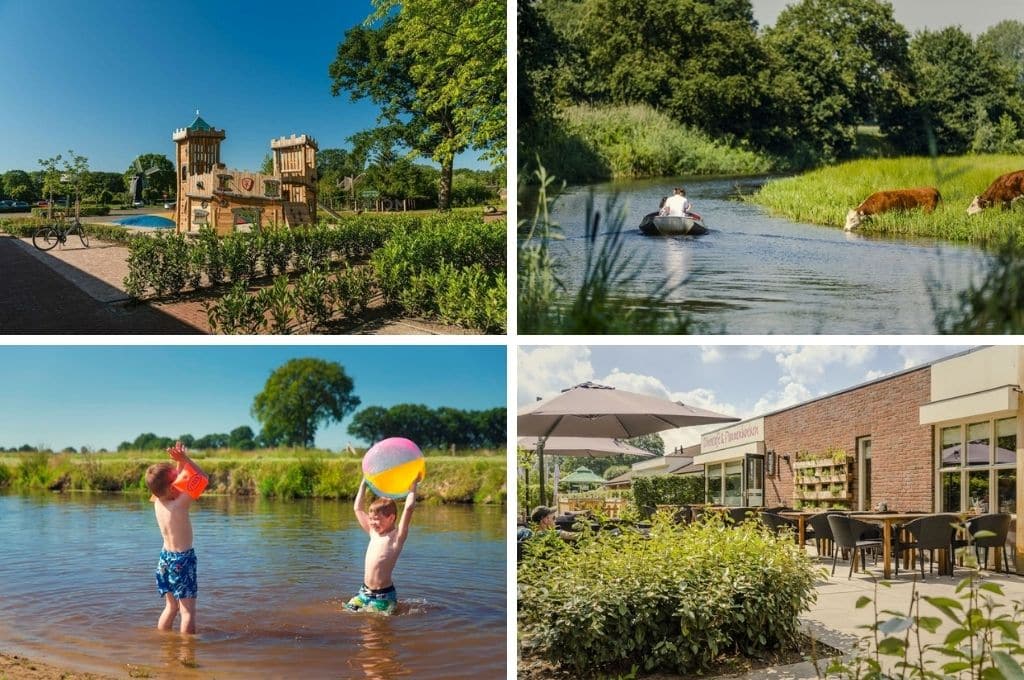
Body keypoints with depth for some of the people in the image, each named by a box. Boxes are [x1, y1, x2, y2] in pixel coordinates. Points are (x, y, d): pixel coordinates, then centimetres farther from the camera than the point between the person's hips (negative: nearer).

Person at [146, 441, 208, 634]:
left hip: (165, 556, 8)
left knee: (171, 607, 21)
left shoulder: (157, 501, -1)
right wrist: (185, 459, -15)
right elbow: (203, 478, -17)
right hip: (182, 559, -8)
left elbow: (177, 479, 15)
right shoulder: (179, 504, -22)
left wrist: (180, 461, 3)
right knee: (188, 610, -2)